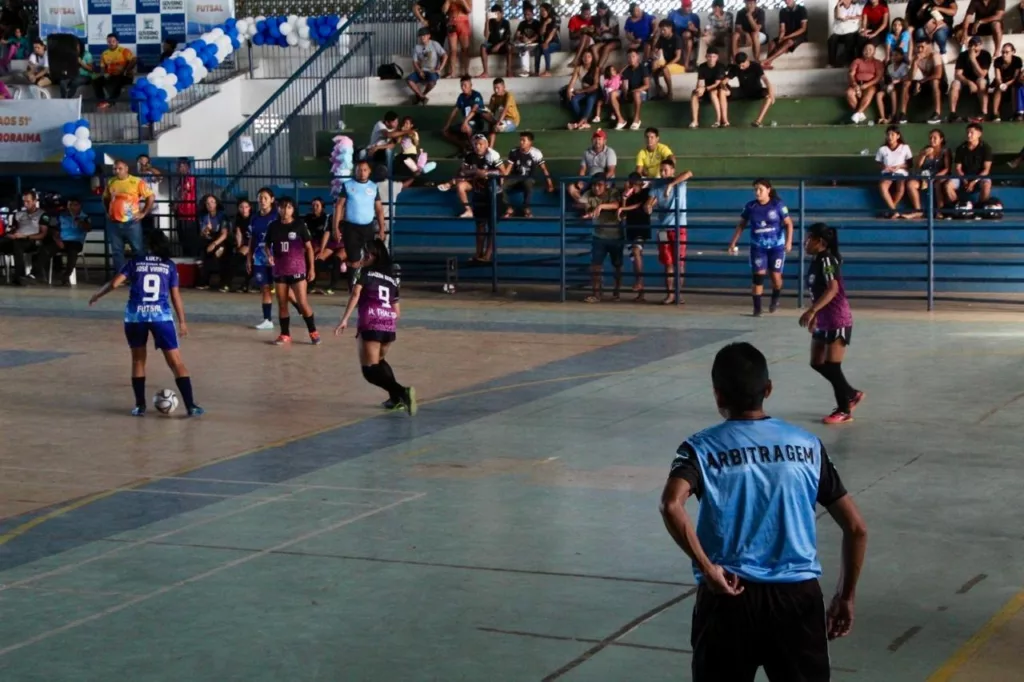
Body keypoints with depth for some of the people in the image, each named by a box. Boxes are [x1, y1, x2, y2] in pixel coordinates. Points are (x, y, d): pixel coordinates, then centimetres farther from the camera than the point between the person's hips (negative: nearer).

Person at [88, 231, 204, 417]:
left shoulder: (136, 261, 8)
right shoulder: (169, 265, 8)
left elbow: (114, 283, 3)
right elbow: (175, 296, 8)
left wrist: (97, 295, 20)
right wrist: (182, 321, 16)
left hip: (135, 316, 1)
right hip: (161, 315, -1)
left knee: (138, 360, 16)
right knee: (176, 362, 2)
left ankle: (140, 406, 16)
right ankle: (190, 406, -3)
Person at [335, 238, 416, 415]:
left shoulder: (366, 272, 9)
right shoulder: (392, 278, 23)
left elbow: (355, 294, -8)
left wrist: (345, 320, -12)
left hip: (370, 324, -6)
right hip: (390, 325, 6)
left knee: (370, 370, -5)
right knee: (378, 361, 30)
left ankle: (402, 392, -27)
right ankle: (397, 398, 19)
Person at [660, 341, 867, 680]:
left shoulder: (702, 448, -1)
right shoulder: (807, 445, 7)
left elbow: (671, 505, -22)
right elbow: (856, 527, 6)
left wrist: (707, 567, -15)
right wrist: (846, 595, 16)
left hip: (729, 596, -2)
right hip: (798, 596, 2)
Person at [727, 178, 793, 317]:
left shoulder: (778, 205, -9)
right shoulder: (750, 207, -3)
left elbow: (788, 223, -5)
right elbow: (741, 225, 8)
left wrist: (788, 241, -18)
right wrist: (733, 243, 4)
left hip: (776, 246, -1)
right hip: (758, 247, 1)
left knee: (776, 277, 0)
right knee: (758, 276, -7)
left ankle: (775, 299, 32)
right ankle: (757, 308, 3)